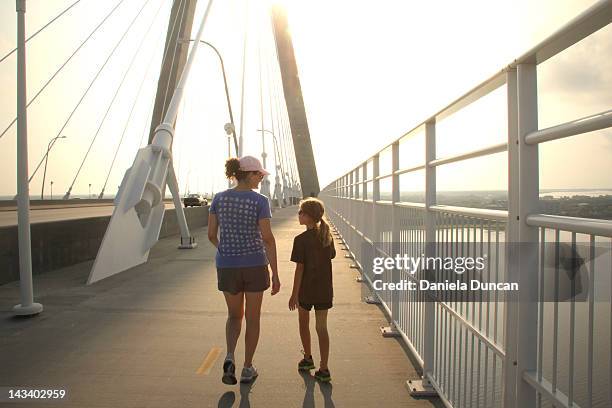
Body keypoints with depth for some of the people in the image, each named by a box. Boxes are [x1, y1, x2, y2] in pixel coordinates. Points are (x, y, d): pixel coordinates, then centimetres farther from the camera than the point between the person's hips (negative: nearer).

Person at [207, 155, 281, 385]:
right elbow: (268, 239, -15)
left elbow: (211, 235, 4)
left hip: (227, 267, 3)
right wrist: (275, 274, -9)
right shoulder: (260, 201, -11)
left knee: (234, 315, 21)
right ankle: (247, 369, 23)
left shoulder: (219, 198, 0)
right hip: (255, 265, -2)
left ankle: (230, 358, -3)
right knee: (253, 317, 16)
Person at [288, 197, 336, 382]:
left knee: (304, 323, 19)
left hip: (306, 289, -4)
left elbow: (299, 268, -15)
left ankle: (308, 358, 32)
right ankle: (324, 369, 9)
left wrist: (294, 294, -9)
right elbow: (332, 256, 13)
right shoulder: (327, 236, -1)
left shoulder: (301, 239, -16)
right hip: (325, 289, 4)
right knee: (322, 327, 8)